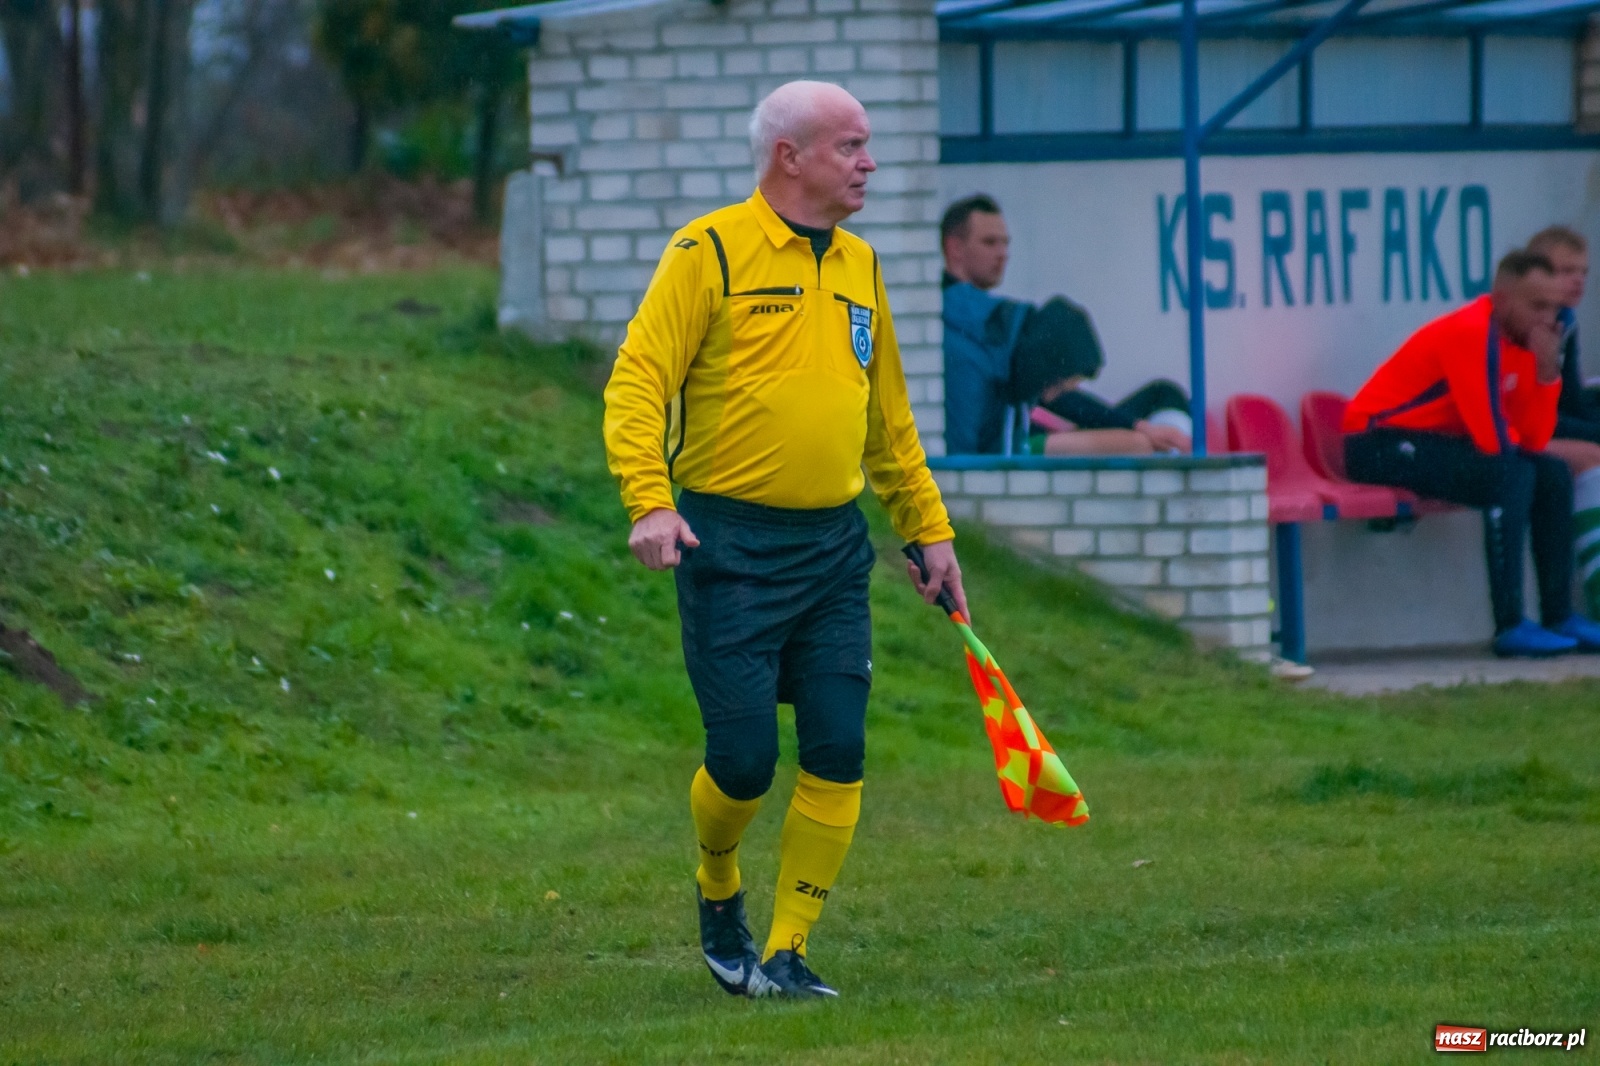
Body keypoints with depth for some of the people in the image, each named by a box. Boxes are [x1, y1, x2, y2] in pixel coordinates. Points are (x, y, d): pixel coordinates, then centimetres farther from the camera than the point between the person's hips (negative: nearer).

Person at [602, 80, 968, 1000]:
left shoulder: (859, 266, 13)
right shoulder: (711, 253, -6)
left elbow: (889, 420, 23)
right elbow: (637, 382, -11)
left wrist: (929, 529, 20)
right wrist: (649, 501, -23)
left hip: (834, 546, 5)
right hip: (730, 544, -5)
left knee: (838, 755, -3)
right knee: (744, 758, -5)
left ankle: (787, 954, 7)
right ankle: (719, 891, 26)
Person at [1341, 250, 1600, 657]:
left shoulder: (1521, 339, 7)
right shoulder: (1471, 335, -22)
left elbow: (1535, 439, 1)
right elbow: (1492, 440, -26)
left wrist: (1547, 370, -10)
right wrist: (1514, 438, -3)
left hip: (1438, 440, 10)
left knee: (1554, 475, 4)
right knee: (1511, 476, -27)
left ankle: (1559, 616, 5)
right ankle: (1510, 627, -27)